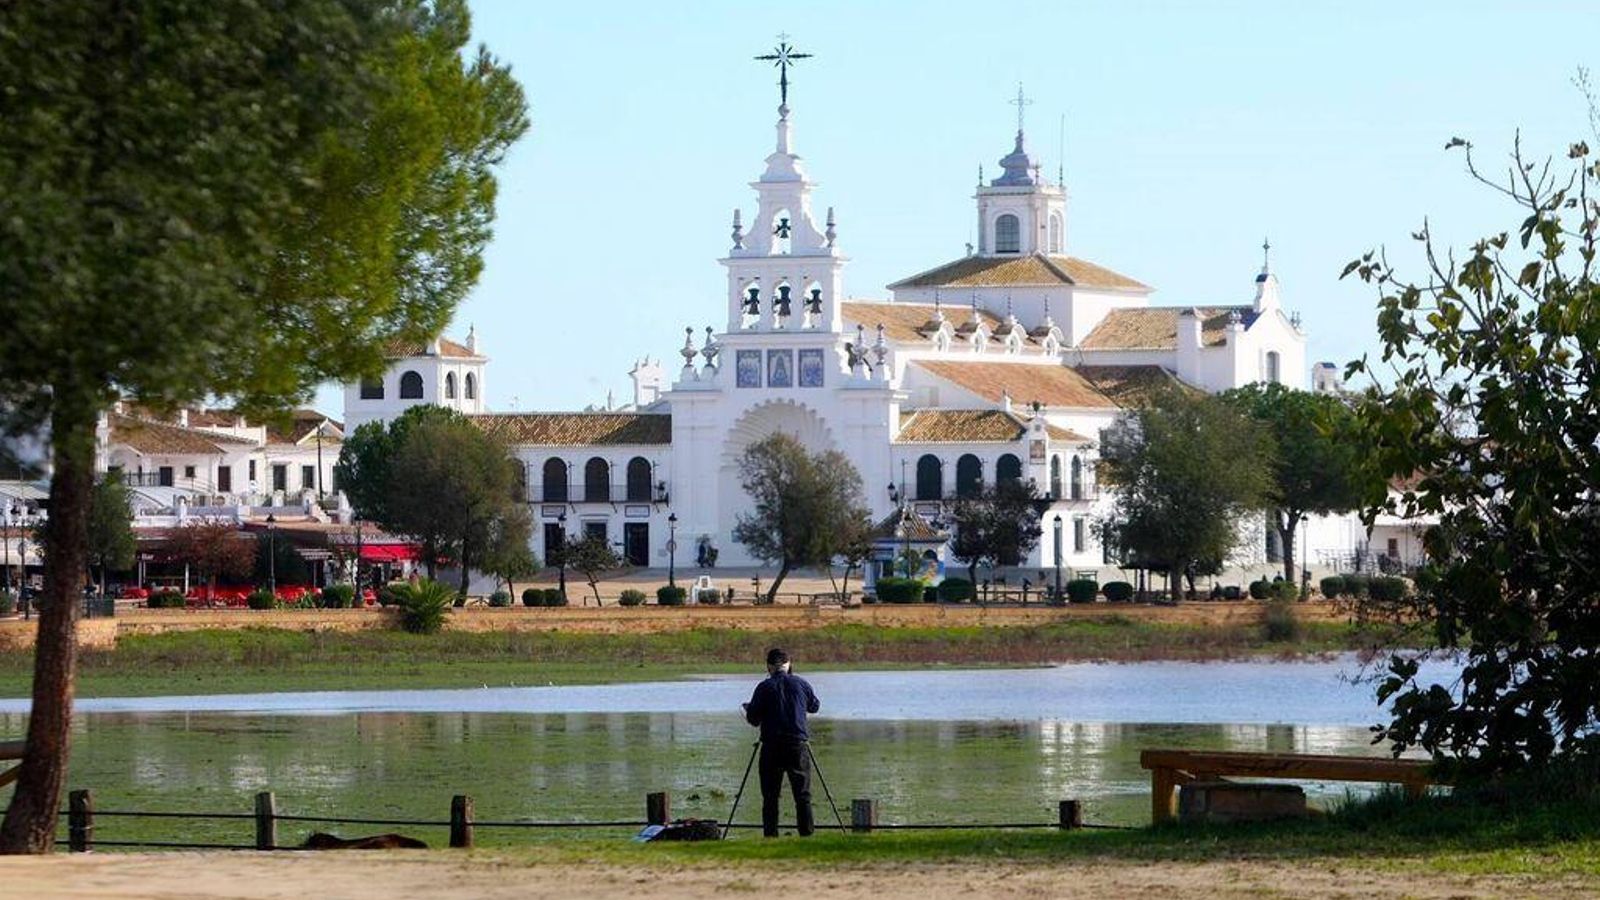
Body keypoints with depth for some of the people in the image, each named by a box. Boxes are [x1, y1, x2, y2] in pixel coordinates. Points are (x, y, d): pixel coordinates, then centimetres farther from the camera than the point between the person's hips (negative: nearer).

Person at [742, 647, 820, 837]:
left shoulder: (764, 687, -3)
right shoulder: (801, 684, 3)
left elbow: (753, 718, -2)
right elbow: (814, 706, 19)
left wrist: (748, 710, 20)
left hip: (771, 746, -1)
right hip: (798, 744, 1)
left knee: (770, 796, 3)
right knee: (803, 794, 3)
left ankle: (770, 836, -1)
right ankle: (807, 834, -3)